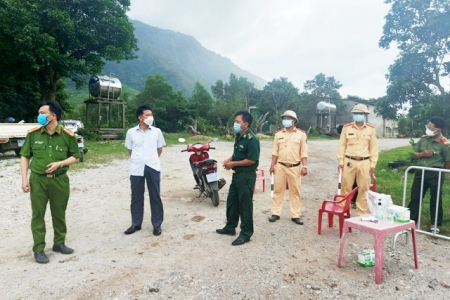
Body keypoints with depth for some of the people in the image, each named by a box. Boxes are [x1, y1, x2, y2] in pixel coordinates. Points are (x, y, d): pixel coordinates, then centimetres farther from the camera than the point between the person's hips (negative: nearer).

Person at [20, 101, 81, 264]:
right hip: (37, 179, 0)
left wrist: (59, 163, -15)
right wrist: (24, 179, -3)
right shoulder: (33, 134, -2)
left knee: (59, 213, 12)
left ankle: (59, 243, 30)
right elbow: (25, 156, 5)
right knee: (38, 214, 5)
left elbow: (75, 157, 3)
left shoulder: (68, 135, -5)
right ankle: (38, 249, 18)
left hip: (60, 180, 0)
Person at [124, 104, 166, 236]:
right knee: (136, 197, 10)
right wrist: (139, 159, 12)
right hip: (136, 169, 1)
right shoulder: (131, 132, 1)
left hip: (153, 168, 0)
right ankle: (136, 224, 25)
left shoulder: (157, 131, 2)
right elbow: (130, 150, 12)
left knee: (155, 196, 5)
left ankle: (157, 225, 16)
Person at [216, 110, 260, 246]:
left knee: (245, 204, 1)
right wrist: (229, 159, 2)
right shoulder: (238, 136, 9)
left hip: (246, 176, -9)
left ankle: (246, 234, 15)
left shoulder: (251, 139, -19)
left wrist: (233, 163, -17)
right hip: (237, 174, 9)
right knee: (232, 201, 18)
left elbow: (252, 160, -23)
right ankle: (230, 227, 34)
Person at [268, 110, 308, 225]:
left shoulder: (301, 134, 0)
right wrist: (272, 165, 2)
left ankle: (295, 215, 15)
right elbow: (275, 151, 7)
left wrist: (304, 166, -8)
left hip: (295, 167, -1)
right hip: (280, 166, 2)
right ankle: (275, 213, 16)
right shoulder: (278, 134, 6)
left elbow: (304, 152, -1)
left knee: (295, 191, 6)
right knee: (278, 190, 7)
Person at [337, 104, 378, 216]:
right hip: (349, 162, -1)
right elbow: (341, 145, 2)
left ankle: (362, 213, 19)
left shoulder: (371, 129, 4)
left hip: (364, 163, 1)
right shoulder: (346, 127, 2)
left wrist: (373, 164, 2)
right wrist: (341, 161, -2)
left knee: (364, 189, 7)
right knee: (346, 188, 6)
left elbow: (374, 148, 5)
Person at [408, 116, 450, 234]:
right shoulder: (423, 139, 0)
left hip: (436, 174, -5)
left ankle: (435, 224, 21)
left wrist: (440, 172, 3)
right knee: (415, 196, 10)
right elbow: (415, 154, 8)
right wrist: (422, 154, -12)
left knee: (435, 199, 7)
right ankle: (410, 219, 21)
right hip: (421, 171, 5)